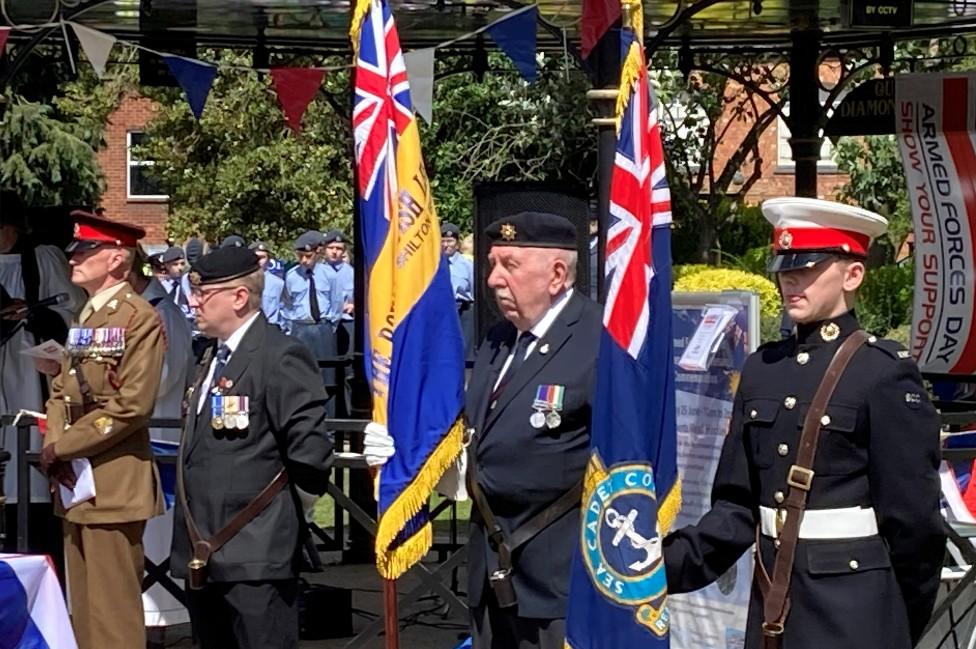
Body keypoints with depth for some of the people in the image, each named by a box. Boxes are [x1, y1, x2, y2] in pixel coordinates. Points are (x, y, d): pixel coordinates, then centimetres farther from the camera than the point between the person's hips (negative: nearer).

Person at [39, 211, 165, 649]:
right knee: (82, 606, 13)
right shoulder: (84, 318, 17)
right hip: (73, 482, 9)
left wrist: (64, 446, -14)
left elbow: (131, 406, -18)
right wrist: (53, 445, -2)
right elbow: (61, 390, 17)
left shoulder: (139, 319, -11)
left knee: (112, 608, -5)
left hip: (113, 484, -9)